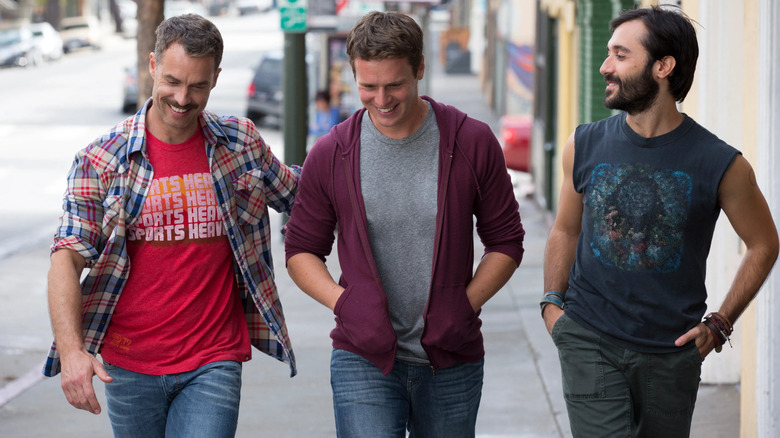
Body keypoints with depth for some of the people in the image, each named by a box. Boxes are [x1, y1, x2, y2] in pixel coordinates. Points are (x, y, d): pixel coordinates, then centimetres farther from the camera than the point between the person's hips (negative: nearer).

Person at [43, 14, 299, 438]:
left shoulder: (241, 143, 3)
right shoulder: (101, 160, -4)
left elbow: (295, 194, 20)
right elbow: (67, 259, -9)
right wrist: (71, 350, -22)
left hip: (213, 365, 0)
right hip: (129, 368, 0)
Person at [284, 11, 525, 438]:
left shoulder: (473, 143, -2)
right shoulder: (330, 155, -2)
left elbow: (506, 242, 6)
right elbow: (301, 249, 8)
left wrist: (465, 305, -7)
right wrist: (343, 302, -8)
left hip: (452, 363, 1)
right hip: (363, 359, -1)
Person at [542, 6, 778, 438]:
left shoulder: (720, 164, -8)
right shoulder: (584, 146, 1)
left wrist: (719, 323, 1)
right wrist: (551, 301, 4)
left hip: (671, 352, 0)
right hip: (589, 340, 0)